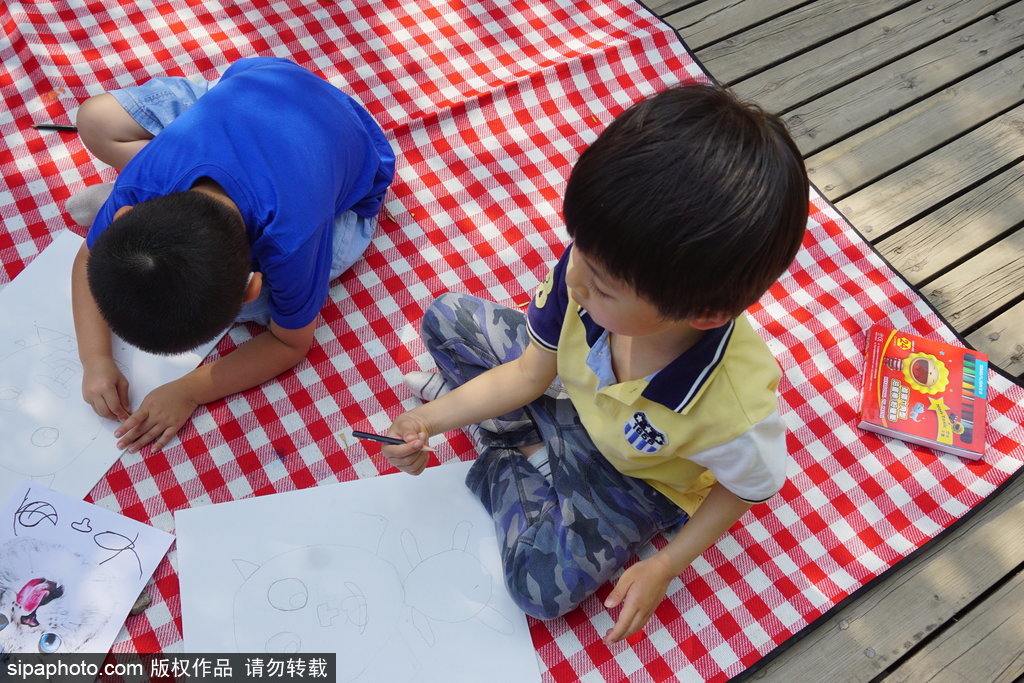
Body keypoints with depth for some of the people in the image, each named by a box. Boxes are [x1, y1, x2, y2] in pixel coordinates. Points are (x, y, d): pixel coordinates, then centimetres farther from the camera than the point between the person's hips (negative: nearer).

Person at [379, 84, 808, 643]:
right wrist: (430, 420, -20)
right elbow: (531, 371, -14)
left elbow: (749, 488, -17)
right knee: (445, 319, 0)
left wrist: (665, 566, -15)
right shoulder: (593, 264, -34)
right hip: (571, 386, 3)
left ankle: (503, 466, 8)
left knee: (541, 585, -18)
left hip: (636, 476, -3)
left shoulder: (734, 410, -44)